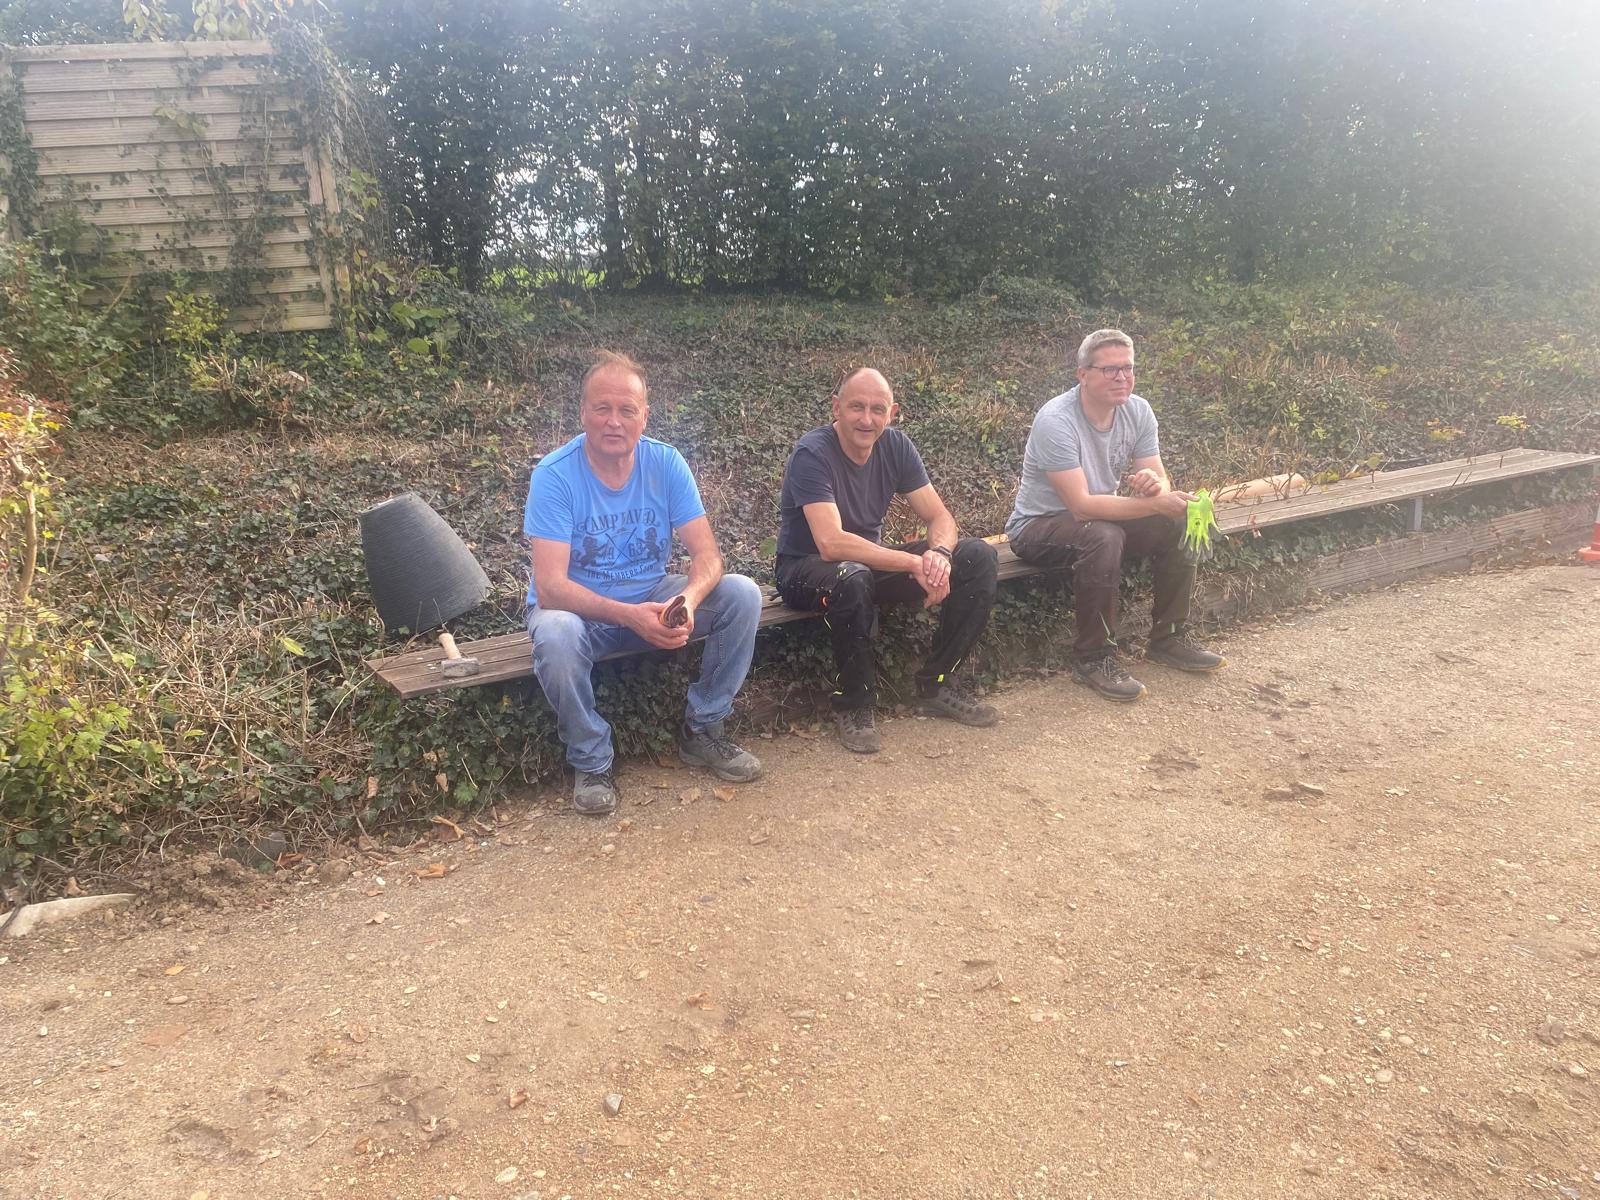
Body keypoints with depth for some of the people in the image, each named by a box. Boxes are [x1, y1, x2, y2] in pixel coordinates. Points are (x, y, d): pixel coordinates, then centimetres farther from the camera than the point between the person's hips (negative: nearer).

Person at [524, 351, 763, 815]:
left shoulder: (666, 463, -9)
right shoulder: (554, 474, -20)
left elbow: (707, 554, -13)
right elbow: (549, 587, -27)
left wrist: (688, 599, -37)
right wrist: (630, 615, -41)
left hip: (653, 598, 4)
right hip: (579, 607, -3)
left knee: (742, 594, -17)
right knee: (555, 635, -38)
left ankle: (702, 731, 0)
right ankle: (592, 760, -11)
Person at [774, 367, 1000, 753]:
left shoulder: (896, 446, -4)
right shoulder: (812, 454, -23)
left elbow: (940, 517, -3)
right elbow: (831, 543, -34)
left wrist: (939, 553, -27)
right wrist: (914, 563, -35)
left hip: (871, 562, 7)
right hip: (807, 570, -6)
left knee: (979, 556, -7)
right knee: (852, 578, -42)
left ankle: (936, 684, 2)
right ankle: (857, 705, -19)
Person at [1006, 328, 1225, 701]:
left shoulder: (1138, 411, -4)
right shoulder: (1056, 421, -26)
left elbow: (1160, 482, -4)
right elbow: (1082, 505, -32)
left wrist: (1155, 484, -30)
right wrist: (1154, 503, -36)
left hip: (1099, 517, 7)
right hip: (1037, 527, -7)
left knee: (1177, 524, -9)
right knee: (1103, 537, -36)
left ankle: (1169, 638, 7)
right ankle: (1093, 657, -21)